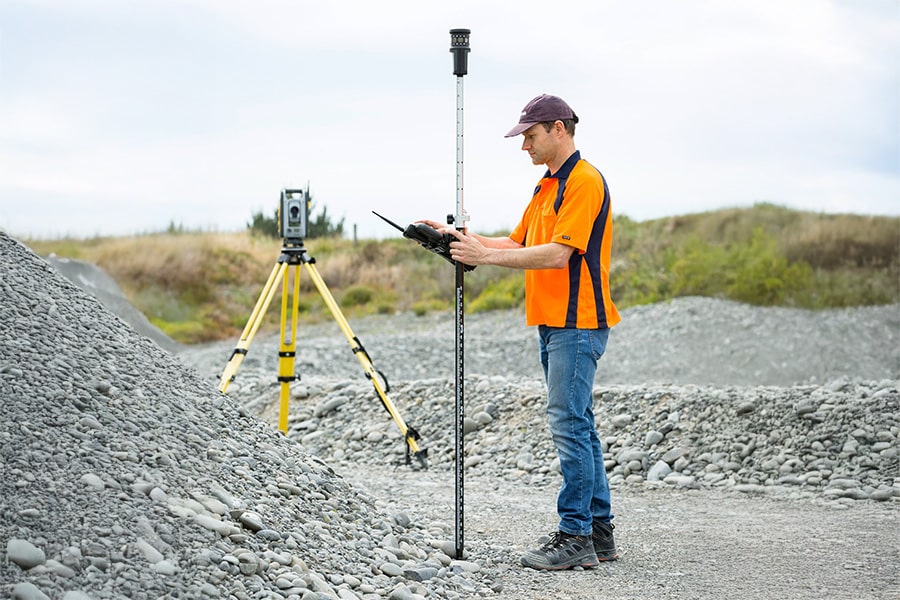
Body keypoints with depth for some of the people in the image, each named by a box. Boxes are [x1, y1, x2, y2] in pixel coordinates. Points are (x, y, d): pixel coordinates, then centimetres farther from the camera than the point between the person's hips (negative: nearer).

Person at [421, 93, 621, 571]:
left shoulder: (585, 181, -13)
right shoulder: (546, 186, 18)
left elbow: (558, 254, -21)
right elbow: (517, 244, 19)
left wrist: (486, 256, -21)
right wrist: (459, 238, 7)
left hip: (577, 323, -10)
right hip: (551, 322, 10)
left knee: (569, 425, -10)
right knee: (577, 425, 11)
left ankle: (576, 538, -7)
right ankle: (598, 530, 17)